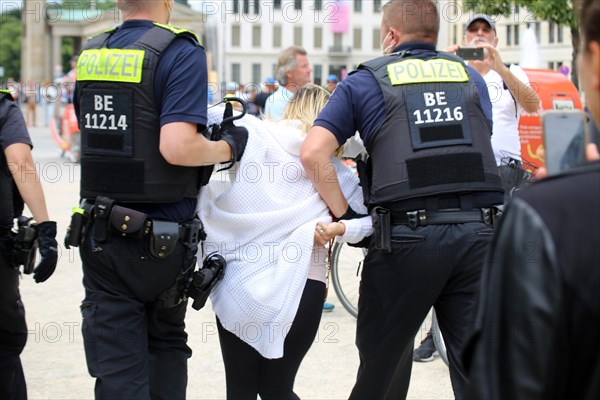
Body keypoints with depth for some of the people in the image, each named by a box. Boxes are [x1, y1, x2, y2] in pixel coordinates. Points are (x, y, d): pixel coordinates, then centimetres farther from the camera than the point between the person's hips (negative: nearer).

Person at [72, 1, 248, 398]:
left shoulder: (90, 55, 7)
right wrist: (228, 148, -7)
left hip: (99, 235, 4)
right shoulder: (181, 53, -13)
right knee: (166, 344, 21)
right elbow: (178, 147, -25)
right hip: (158, 239, -3)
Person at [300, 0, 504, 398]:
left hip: (407, 233, -2)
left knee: (382, 354, 14)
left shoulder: (367, 80, 10)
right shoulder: (471, 77, 20)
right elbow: (481, 145, 19)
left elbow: (313, 152, -2)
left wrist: (344, 215, 1)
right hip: (478, 230, 3)